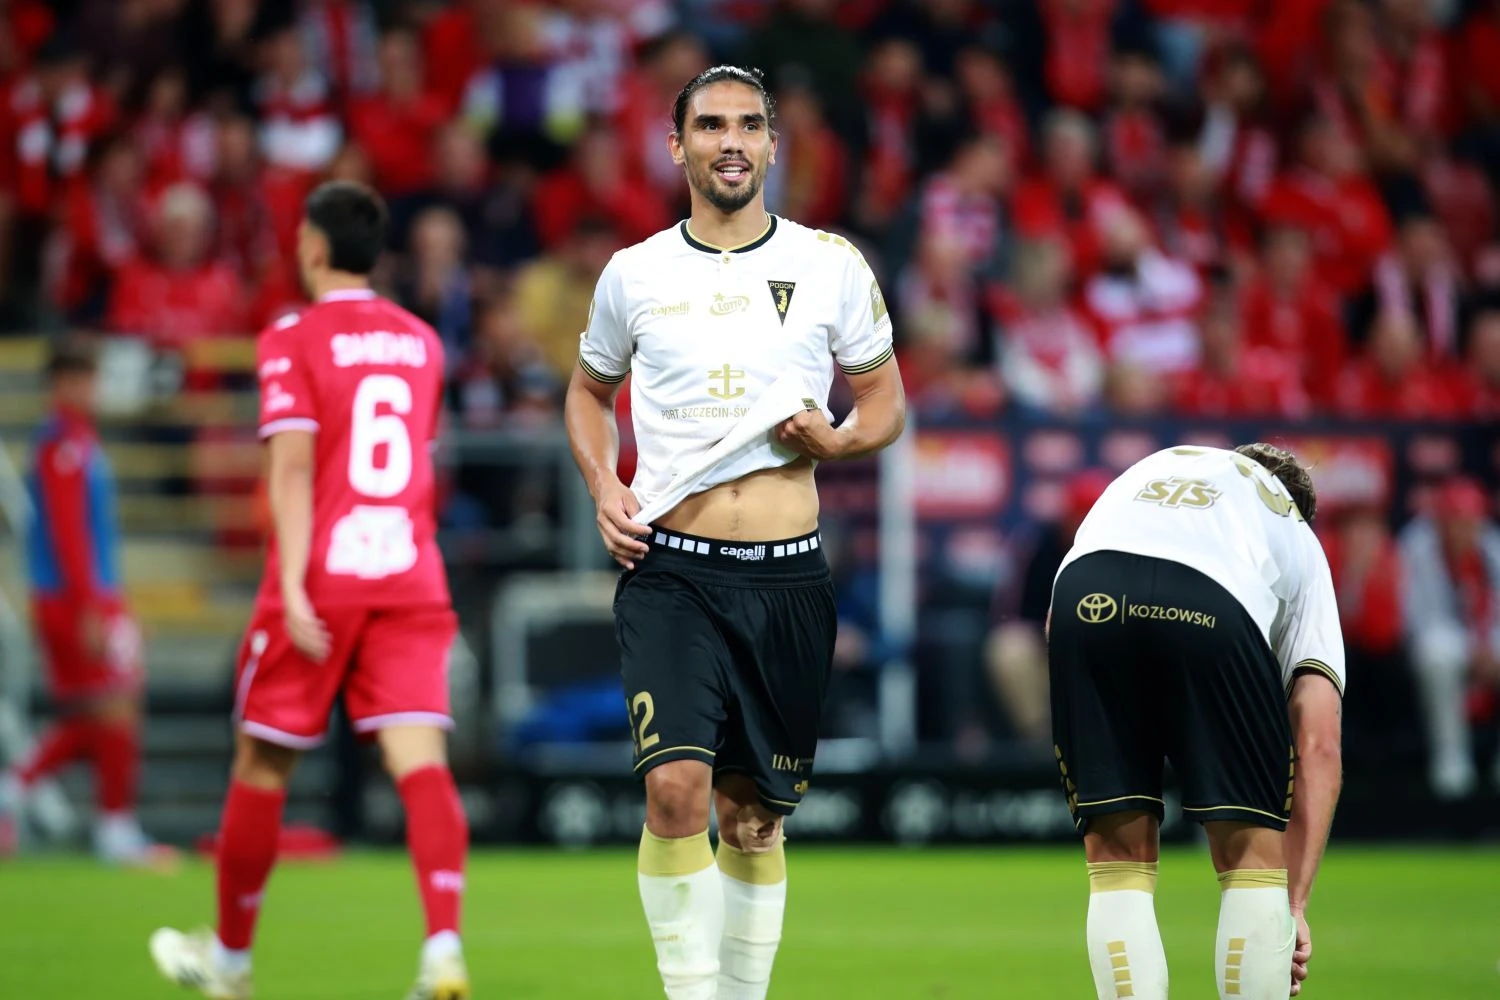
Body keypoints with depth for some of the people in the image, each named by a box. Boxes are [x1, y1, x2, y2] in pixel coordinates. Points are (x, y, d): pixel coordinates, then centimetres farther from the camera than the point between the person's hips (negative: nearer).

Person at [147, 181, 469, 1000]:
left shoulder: (295, 341, -4)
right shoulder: (420, 342, 13)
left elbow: (292, 465, -14)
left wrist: (294, 586, -19)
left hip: (322, 577, -4)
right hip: (410, 577, 4)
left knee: (262, 762, 11)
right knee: (419, 759, -7)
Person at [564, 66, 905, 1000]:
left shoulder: (831, 265, 5)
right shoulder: (634, 274, 6)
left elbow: (887, 403, 14)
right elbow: (591, 390, 23)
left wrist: (837, 440, -8)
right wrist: (605, 488, 6)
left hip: (788, 579, 1)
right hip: (671, 573, -1)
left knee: (754, 818, 8)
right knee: (676, 785, -20)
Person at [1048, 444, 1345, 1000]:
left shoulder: (1149, 473, 44)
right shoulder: (1298, 542, 35)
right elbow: (1318, 745, 24)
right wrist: (1293, 904, 24)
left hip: (1085, 596, 2)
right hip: (1214, 609, -2)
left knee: (1116, 862, 12)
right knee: (1254, 854, 13)